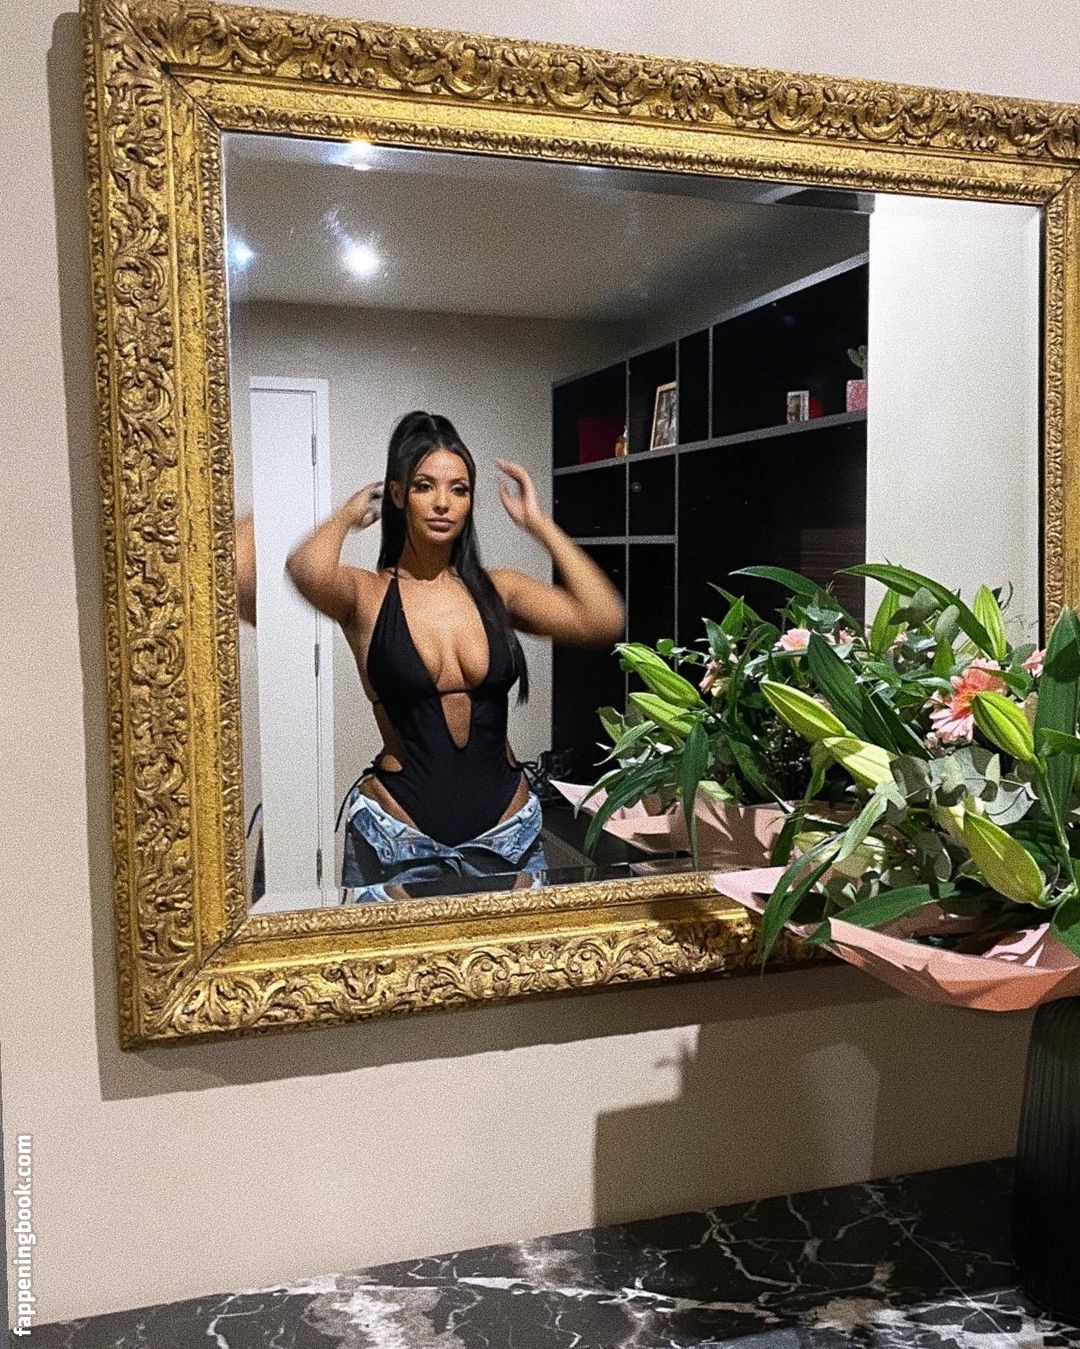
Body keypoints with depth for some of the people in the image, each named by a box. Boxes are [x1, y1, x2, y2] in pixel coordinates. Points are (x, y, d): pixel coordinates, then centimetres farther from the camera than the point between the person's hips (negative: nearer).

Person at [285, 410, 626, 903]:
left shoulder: (498, 589, 3)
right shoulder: (367, 595, -5)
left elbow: (605, 621, -12)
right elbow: (307, 570, -29)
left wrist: (538, 523, -5)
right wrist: (347, 516, -7)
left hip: (508, 831, 3)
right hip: (398, 836, -2)